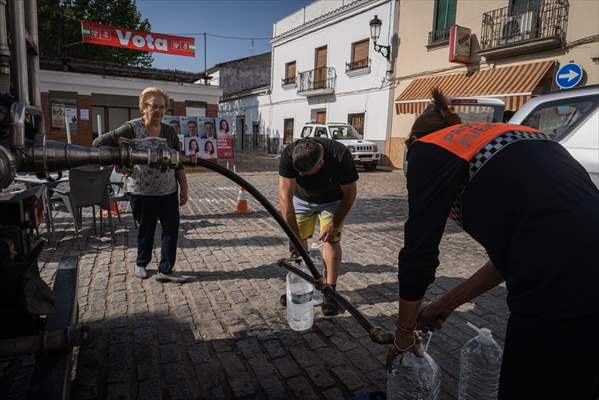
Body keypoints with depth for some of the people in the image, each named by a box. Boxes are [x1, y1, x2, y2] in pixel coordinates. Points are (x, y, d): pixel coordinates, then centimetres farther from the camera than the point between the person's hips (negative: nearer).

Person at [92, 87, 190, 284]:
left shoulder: (169, 131, 6)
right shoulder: (131, 129, -8)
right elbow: (99, 143, -7)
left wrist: (184, 188, 7)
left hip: (169, 191, 4)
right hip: (142, 191, -3)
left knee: (171, 228, -1)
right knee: (145, 230, 11)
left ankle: (165, 270, 8)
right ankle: (141, 264, 33)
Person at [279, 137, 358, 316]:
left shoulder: (340, 155, -36)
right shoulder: (289, 155, -34)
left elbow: (349, 193, -21)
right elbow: (285, 196, -34)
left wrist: (335, 224, -22)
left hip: (332, 200, -1)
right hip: (302, 198, 2)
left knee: (331, 240, -9)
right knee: (299, 240, 0)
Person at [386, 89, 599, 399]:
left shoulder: (430, 149, 2)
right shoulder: (509, 136, 23)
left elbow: (419, 254, 1)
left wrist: (404, 334, 18)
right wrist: (447, 303, 29)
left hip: (562, 306, -8)